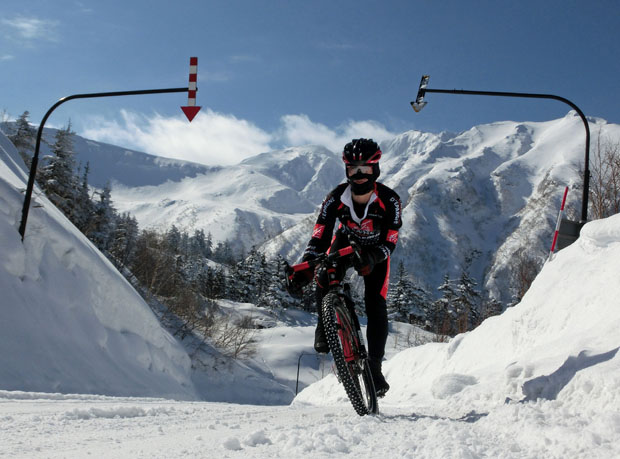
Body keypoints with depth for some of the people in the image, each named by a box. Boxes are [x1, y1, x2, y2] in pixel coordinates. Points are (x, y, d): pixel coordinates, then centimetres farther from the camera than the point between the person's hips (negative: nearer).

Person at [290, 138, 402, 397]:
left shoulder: (389, 200, -31)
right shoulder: (336, 198, -29)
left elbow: (389, 242, -29)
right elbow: (320, 236, -29)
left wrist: (371, 259, -50)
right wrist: (305, 265, -45)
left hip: (376, 251, -1)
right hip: (345, 242, 1)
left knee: (376, 308, -10)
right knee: (324, 281, -27)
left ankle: (375, 367, 2)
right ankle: (324, 329, 0)